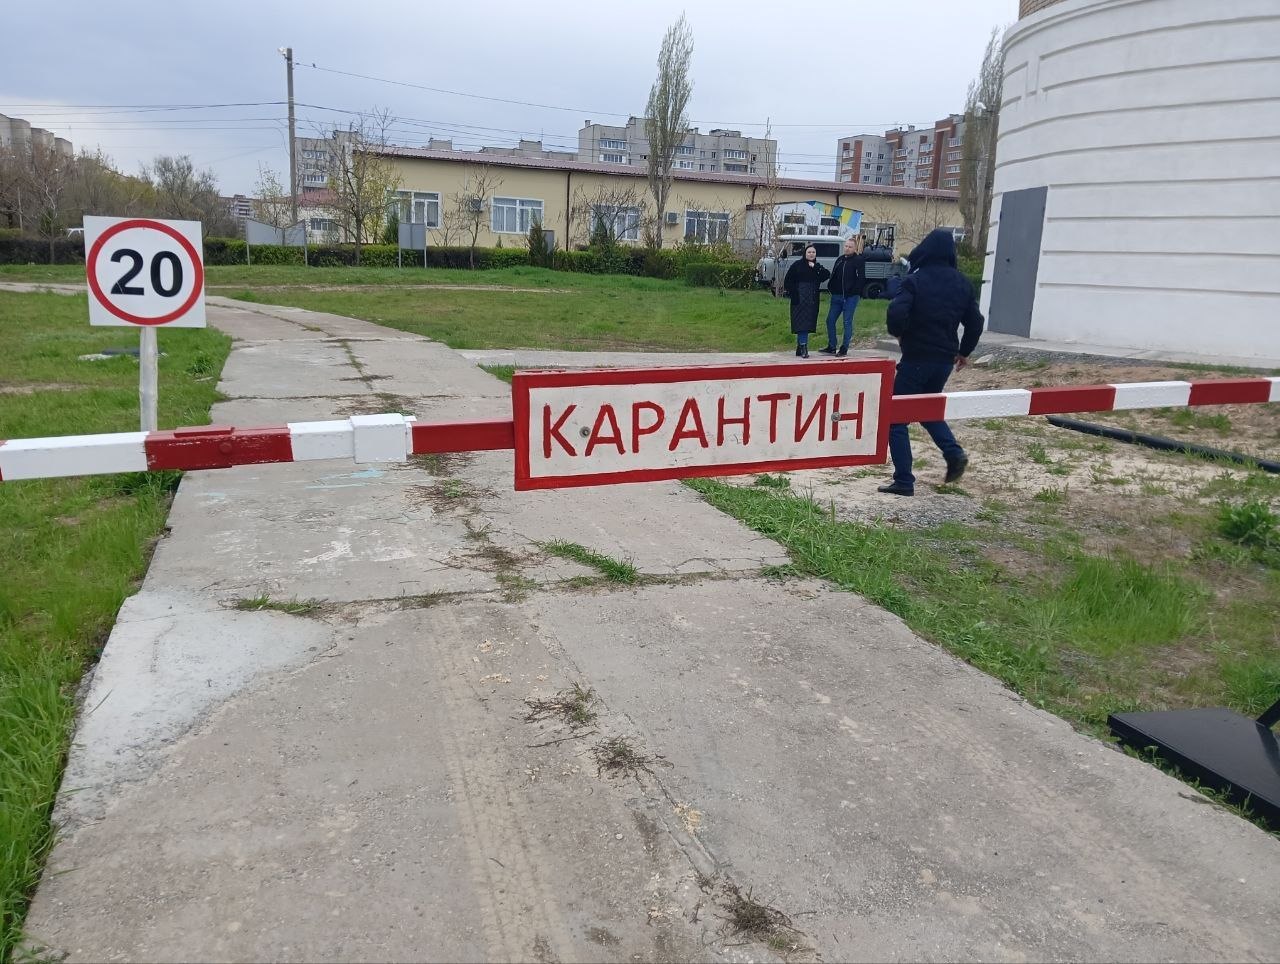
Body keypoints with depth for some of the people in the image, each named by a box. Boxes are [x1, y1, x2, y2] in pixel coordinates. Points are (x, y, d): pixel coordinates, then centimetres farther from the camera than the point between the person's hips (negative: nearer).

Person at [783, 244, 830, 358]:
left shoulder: (817, 267, 11)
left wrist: (815, 267, -13)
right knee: (801, 323, -11)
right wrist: (791, 292, -8)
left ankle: (799, 347, 15)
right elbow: (788, 280, -1)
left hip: (812, 300, 4)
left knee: (808, 324, 6)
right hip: (799, 300, -4)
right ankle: (803, 347, -12)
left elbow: (827, 275, -7)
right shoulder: (797, 265, 0)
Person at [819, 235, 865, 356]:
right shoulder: (840, 259, 14)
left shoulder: (859, 260, -5)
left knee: (847, 322, -1)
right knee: (830, 320, 6)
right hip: (837, 296, 7)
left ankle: (844, 349, 7)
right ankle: (831, 347, 15)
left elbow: (861, 278, -12)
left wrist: (854, 292, -17)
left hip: (850, 297, -6)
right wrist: (831, 289, 6)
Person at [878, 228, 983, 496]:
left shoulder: (914, 280, -11)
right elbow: (975, 322, 10)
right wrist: (964, 351, 24)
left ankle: (904, 481, -1)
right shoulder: (962, 283, 7)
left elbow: (896, 313, -24)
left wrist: (898, 333, -3)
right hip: (945, 359, 6)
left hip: (916, 358, -6)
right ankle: (954, 453, 7)